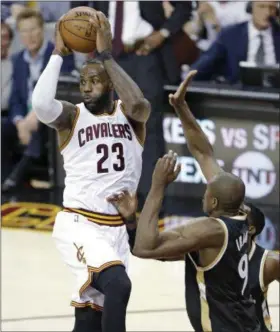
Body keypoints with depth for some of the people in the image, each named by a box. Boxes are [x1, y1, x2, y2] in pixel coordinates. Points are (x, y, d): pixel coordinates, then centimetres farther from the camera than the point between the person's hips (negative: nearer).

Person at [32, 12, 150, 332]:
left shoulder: (129, 114, 4)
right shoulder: (72, 116, -2)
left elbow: (139, 105, -22)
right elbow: (41, 104, -25)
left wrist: (106, 55, -20)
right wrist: (58, 53, -16)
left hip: (116, 228, 4)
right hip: (78, 224, -4)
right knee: (118, 284, -31)